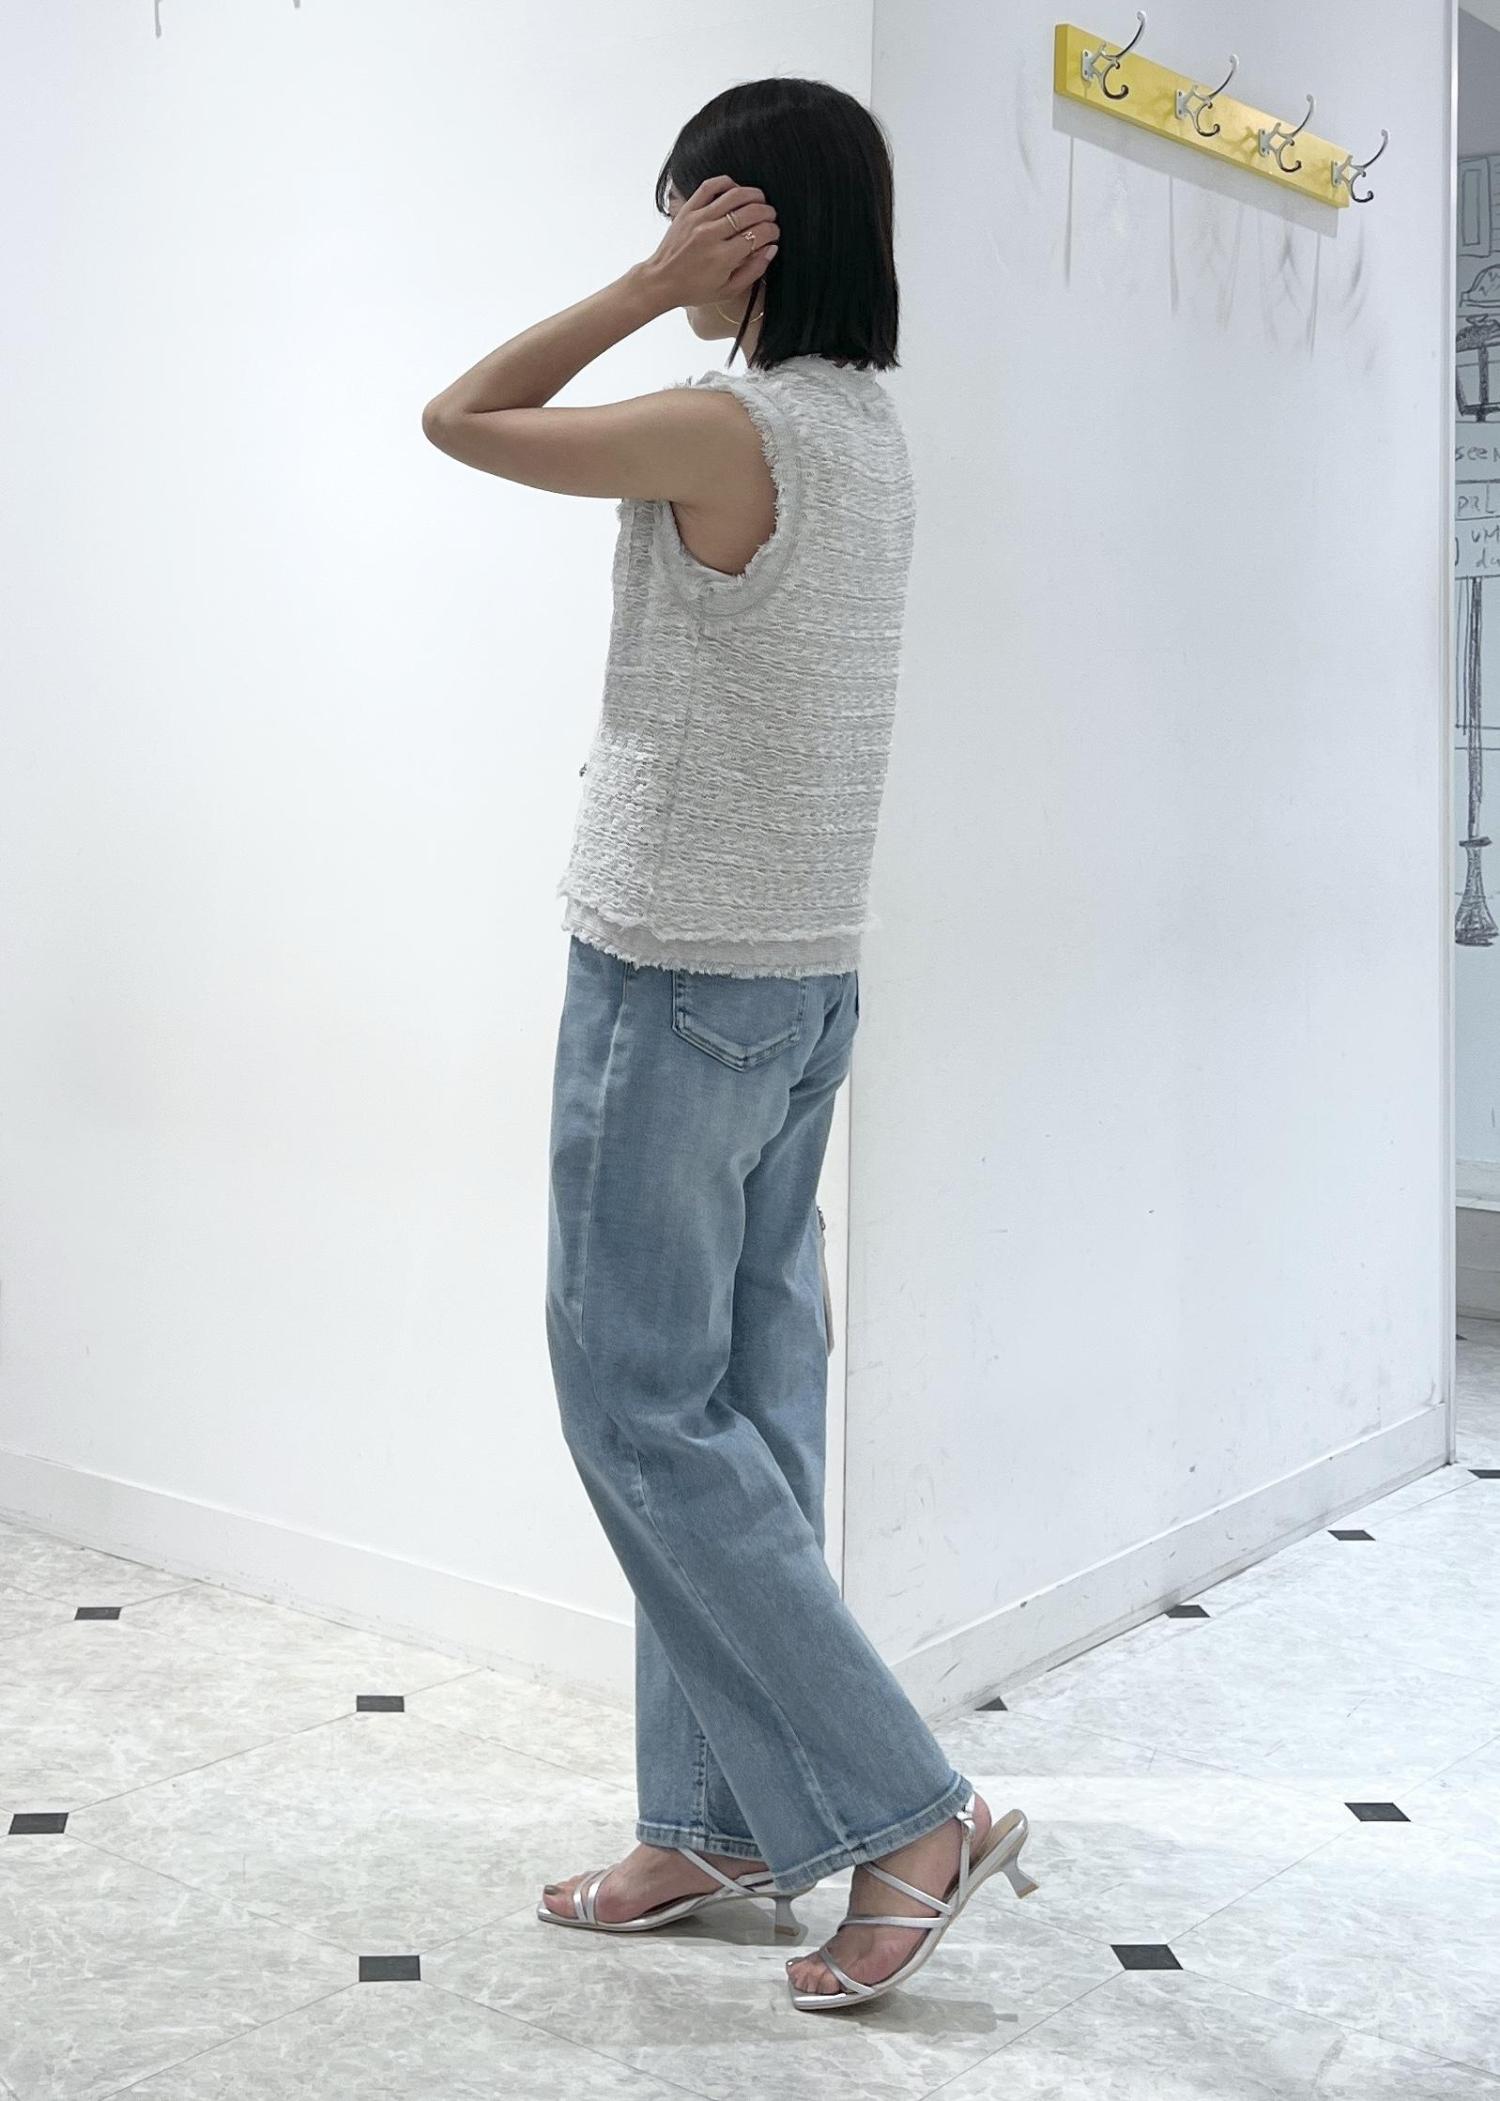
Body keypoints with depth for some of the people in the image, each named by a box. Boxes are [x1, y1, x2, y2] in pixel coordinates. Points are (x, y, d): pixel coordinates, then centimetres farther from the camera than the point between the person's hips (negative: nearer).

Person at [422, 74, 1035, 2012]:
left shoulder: (726, 430, -17)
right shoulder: (870, 435, 10)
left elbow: (462, 418, -4)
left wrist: (648, 291, -3)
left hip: (676, 982, -9)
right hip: (806, 981, 9)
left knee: (644, 1413, -1)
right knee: (745, 1405, 11)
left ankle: (904, 1813, 1)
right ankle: (721, 1823, 21)